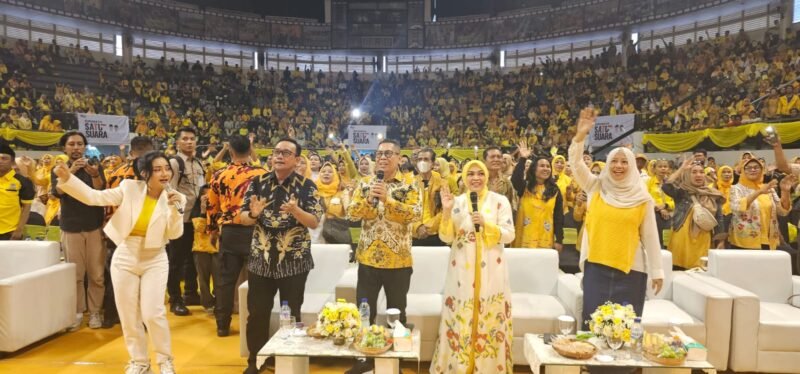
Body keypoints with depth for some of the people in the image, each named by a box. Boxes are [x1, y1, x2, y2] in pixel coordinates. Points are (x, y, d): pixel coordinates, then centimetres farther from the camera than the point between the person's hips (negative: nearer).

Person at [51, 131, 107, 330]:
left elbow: (100, 192, -13)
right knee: (75, 274, 3)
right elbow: (57, 192, -14)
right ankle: (77, 312, 13)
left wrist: (95, 175, -34)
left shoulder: (95, 166, 3)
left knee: (96, 273, 0)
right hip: (70, 227, 1)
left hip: (95, 226, -1)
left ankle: (95, 311, 9)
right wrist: (71, 171, -30)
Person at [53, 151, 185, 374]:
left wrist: (174, 208, -25)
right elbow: (93, 197, -8)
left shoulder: (175, 198, -7)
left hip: (154, 260, -1)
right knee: (128, 315, 8)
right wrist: (67, 178, -19)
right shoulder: (129, 188, -6)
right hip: (125, 257, 2)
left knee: (153, 313, -10)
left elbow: (174, 234, -12)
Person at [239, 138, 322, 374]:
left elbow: (314, 223, -9)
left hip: (295, 261, -2)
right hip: (261, 259, 2)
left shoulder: (307, 186, -4)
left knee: (291, 315, 9)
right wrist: (253, 214, -19)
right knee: (257, 314, 9)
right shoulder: (258, 183, 3)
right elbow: (242, 218, 3)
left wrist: (295, 210, -27)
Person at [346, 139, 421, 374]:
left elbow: (416, 215, -19)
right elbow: (351, 214, -5)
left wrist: (388, 199, -28)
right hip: (368, 258, 2)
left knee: (396, 313, 11)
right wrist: (368, 199, -22)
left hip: (398, 260, -2)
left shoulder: (409, 186, -3)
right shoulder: (365, 184, 5)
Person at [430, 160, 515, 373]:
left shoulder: (500, 201, 0)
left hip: (491, 272, -1)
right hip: (462, 272, 1)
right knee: (460, 321, 5)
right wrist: (446, 211, -14)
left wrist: (486, 224, -20)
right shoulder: (456, 202, 4)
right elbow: (447, 238, -1)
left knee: (490, 320, 4)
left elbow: (509, 235, -6)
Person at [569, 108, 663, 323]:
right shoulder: (596, 188, 4)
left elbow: (650, 236, 2)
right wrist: (580, 136, -20)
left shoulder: (642, 198, 1)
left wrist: (657, 271, 1)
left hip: (631, 270, -1)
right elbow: (576, 163, -6)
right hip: (597, 267, 1)